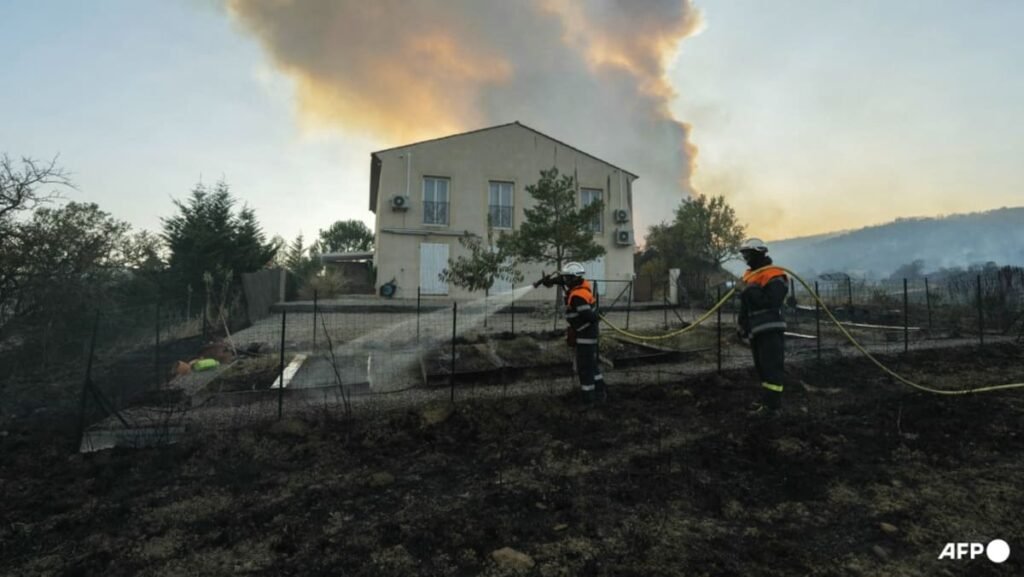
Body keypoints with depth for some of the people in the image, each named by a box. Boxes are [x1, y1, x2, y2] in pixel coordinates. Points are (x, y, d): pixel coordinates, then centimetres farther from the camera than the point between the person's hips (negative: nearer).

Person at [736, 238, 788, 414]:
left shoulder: (774, 277, -11)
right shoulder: (750, 275, 16)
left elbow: (771, 302, -23)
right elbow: (745, 304, 20)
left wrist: (753, 292, -20)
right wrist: (742, 324, 16)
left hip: (771, 330, -9)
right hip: (756, 330, 9)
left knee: (772, 367, -7)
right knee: (762, 367, 15)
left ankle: (772, 404, -4)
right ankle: (767, 400, 24)